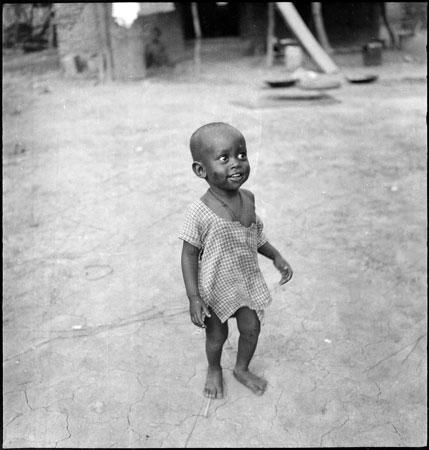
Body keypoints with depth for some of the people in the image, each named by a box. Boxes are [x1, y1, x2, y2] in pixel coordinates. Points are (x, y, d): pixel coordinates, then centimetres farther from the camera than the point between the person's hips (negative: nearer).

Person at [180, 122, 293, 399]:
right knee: (217, 335, 16)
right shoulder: (200, 213, -28)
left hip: (248, 281, 5)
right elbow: (189, 255, -19)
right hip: (215, 288, -4)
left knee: (252, 328, 17)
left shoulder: (248, 198, -9)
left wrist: (276, 256, 7)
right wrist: (194, 298, -20)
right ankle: (214, 371, 48)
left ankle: (242, 369, 46)